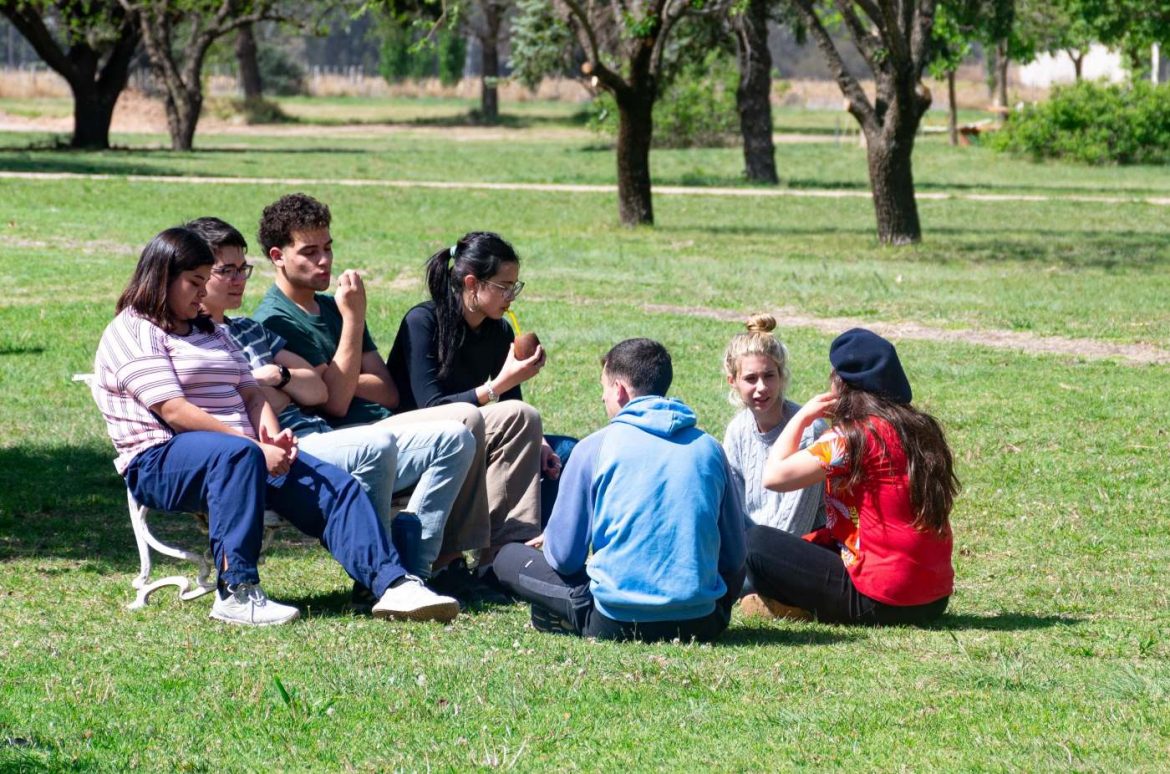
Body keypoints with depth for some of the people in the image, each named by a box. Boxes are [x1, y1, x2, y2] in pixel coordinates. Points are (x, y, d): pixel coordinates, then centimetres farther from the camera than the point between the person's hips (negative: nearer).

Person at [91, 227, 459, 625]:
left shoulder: (209, 333, 26)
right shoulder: (132, 332, -2)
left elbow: (250, 393, 17)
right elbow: (174, 412, -14)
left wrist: (272, 438, -7)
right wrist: (254, 445, -19)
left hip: (243, 450, 8)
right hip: (162, 461, -8)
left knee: (335, 485, -13)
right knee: (237, 454, -40)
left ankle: (392, 584, -20)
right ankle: (236, 593, -43)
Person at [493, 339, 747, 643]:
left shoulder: (596, 447, -4)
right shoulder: (709, 449, 5)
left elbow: (564, 557, 0)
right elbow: (734, 554, 10)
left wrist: (551, 542, 25)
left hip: (616, 623, -3)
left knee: (508, 557, 17)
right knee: (735, 569, 38)